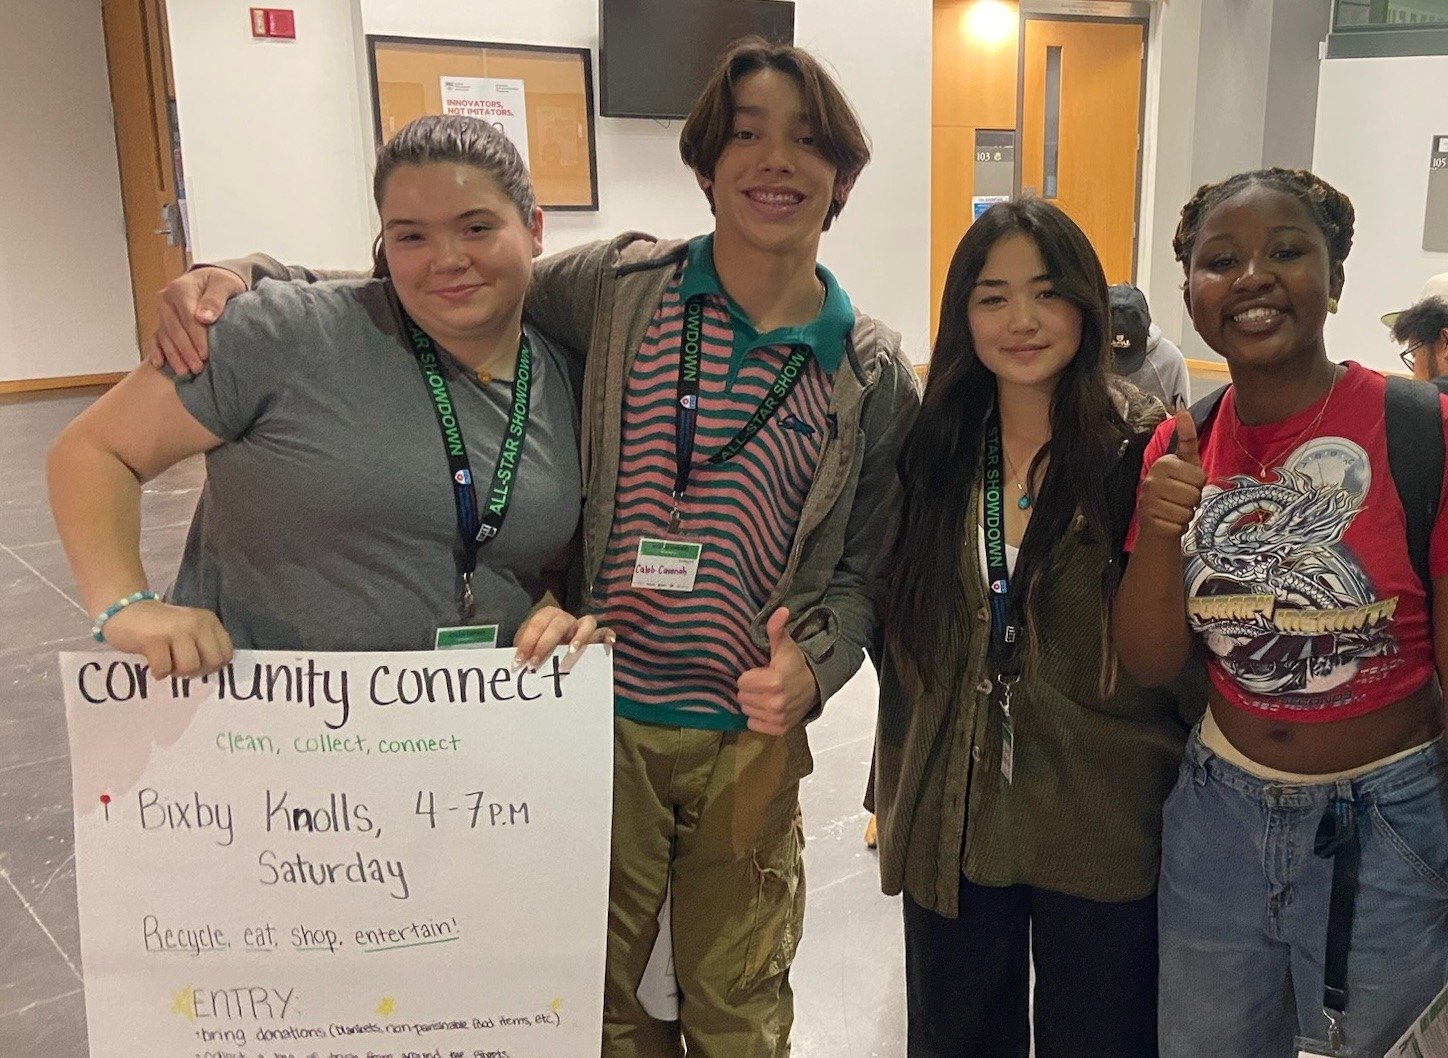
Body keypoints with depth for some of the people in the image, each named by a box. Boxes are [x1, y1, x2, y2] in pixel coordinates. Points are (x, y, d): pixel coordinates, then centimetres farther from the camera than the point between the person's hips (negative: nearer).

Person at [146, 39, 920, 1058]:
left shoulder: (873, 373, -3)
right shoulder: (617, 287, -6)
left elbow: (868, 569, 2)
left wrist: (811, 668, -16)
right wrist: (243, 276, -12)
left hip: (750, 742, 1)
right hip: (598, 717, 0)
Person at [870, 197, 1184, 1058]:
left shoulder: (1143, 446, -9)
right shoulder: (935, 446, 1)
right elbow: (903, 635, 8)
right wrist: (893, 792, 10)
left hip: (1103, 823, -3)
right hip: (949, 819, 3)